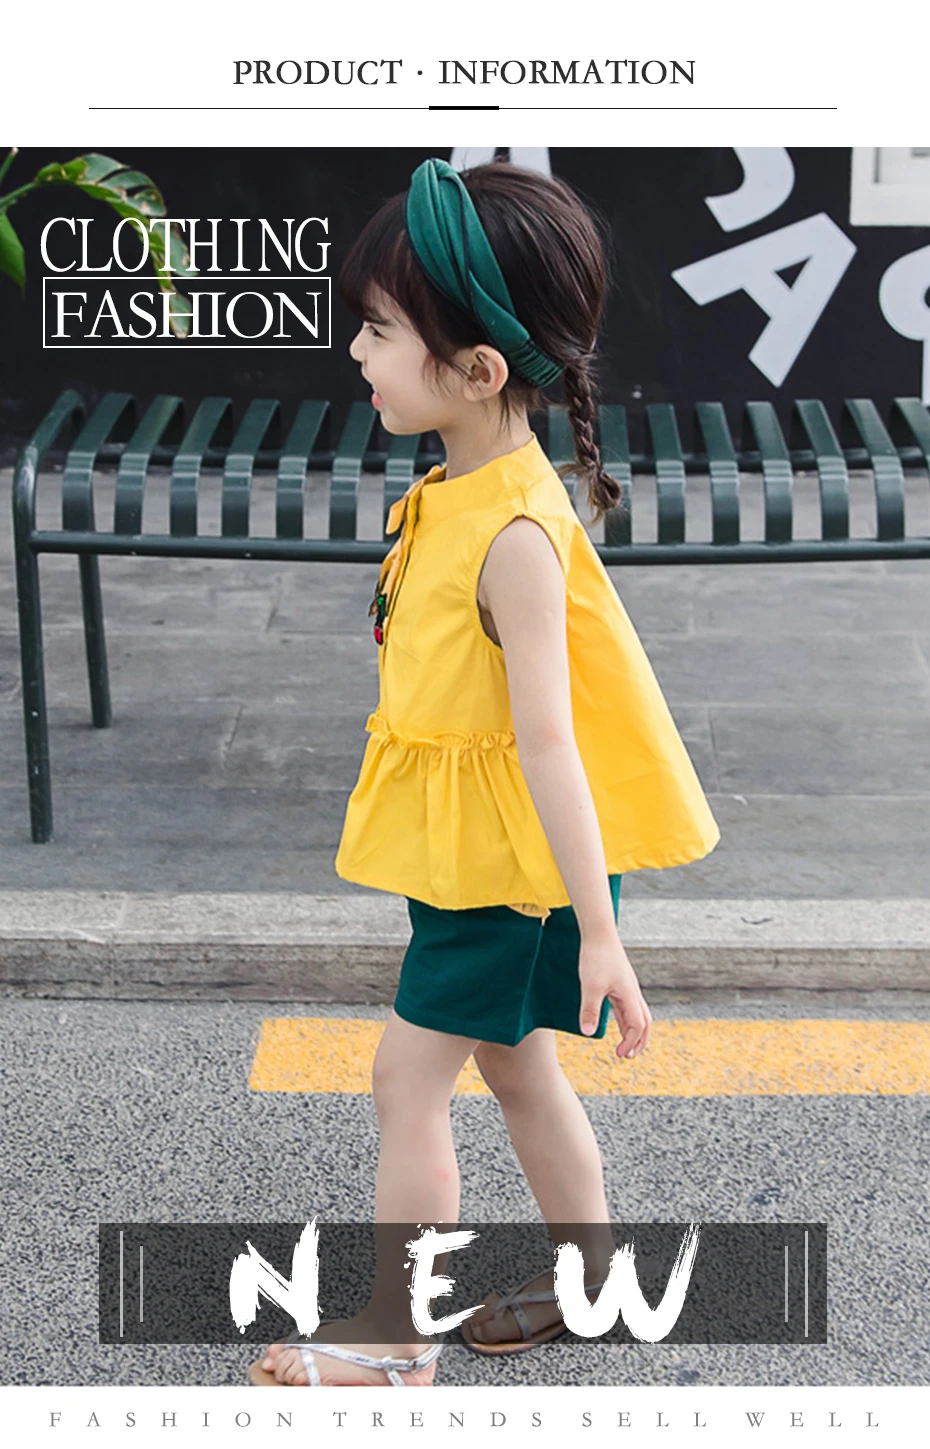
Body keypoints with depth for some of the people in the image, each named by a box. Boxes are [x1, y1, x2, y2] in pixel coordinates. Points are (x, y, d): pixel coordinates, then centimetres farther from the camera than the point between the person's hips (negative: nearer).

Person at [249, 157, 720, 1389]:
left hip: (509, 867, -9)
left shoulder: (514, 535, -27)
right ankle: (594, 1282, 36)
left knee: (408, 1080, 1)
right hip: (476, 854, 9)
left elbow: (547, 741, -28)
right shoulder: (465, 490, 2)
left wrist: (599, 933, -26)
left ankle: (393, 1341, 16)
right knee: (514, 1062, 20)